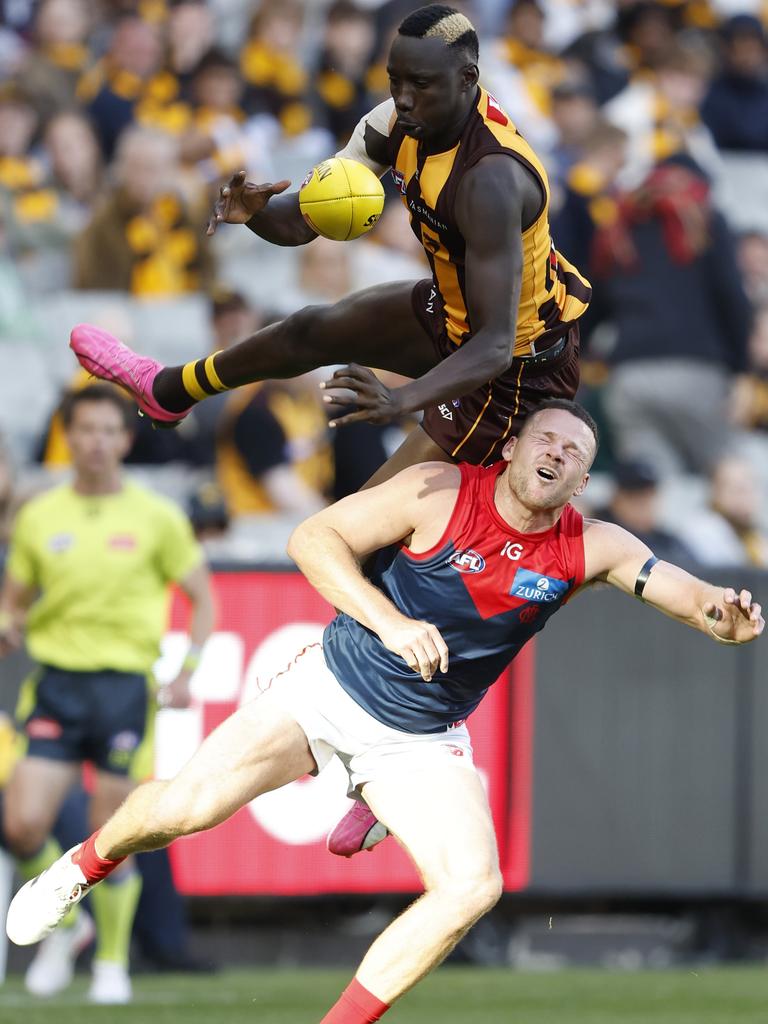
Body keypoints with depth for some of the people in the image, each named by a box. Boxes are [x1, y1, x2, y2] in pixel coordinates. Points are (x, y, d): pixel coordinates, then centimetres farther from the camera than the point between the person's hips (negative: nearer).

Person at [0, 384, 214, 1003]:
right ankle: (65, 926, 15)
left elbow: (203, 596, 7)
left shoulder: (156, 518, 1)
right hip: (56, 680, 2)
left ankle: (112, 960, 17)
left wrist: (189, 669, -6)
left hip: (126, 683, -2)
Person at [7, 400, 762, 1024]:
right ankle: (88, 865, 22)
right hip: (332, 688, -3)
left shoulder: (591, 549, -9)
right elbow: (313, 538, -16)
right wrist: (390, 622, -28)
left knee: (472, 886, -16)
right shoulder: (440, 493, -17)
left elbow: (692, 598, -11)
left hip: (422, 742, 3)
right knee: (186, 806, -12)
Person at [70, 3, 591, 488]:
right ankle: (165, 392, 57)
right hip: (455, 308, 9)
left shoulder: (491, 179, -39)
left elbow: (494, 345, -42)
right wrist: (254, 211, -31)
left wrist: (400, 400, -57)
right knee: (312, 331, 30)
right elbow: (301, 221, -7)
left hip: (517, 365, -9)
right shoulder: (404, 120, -13)